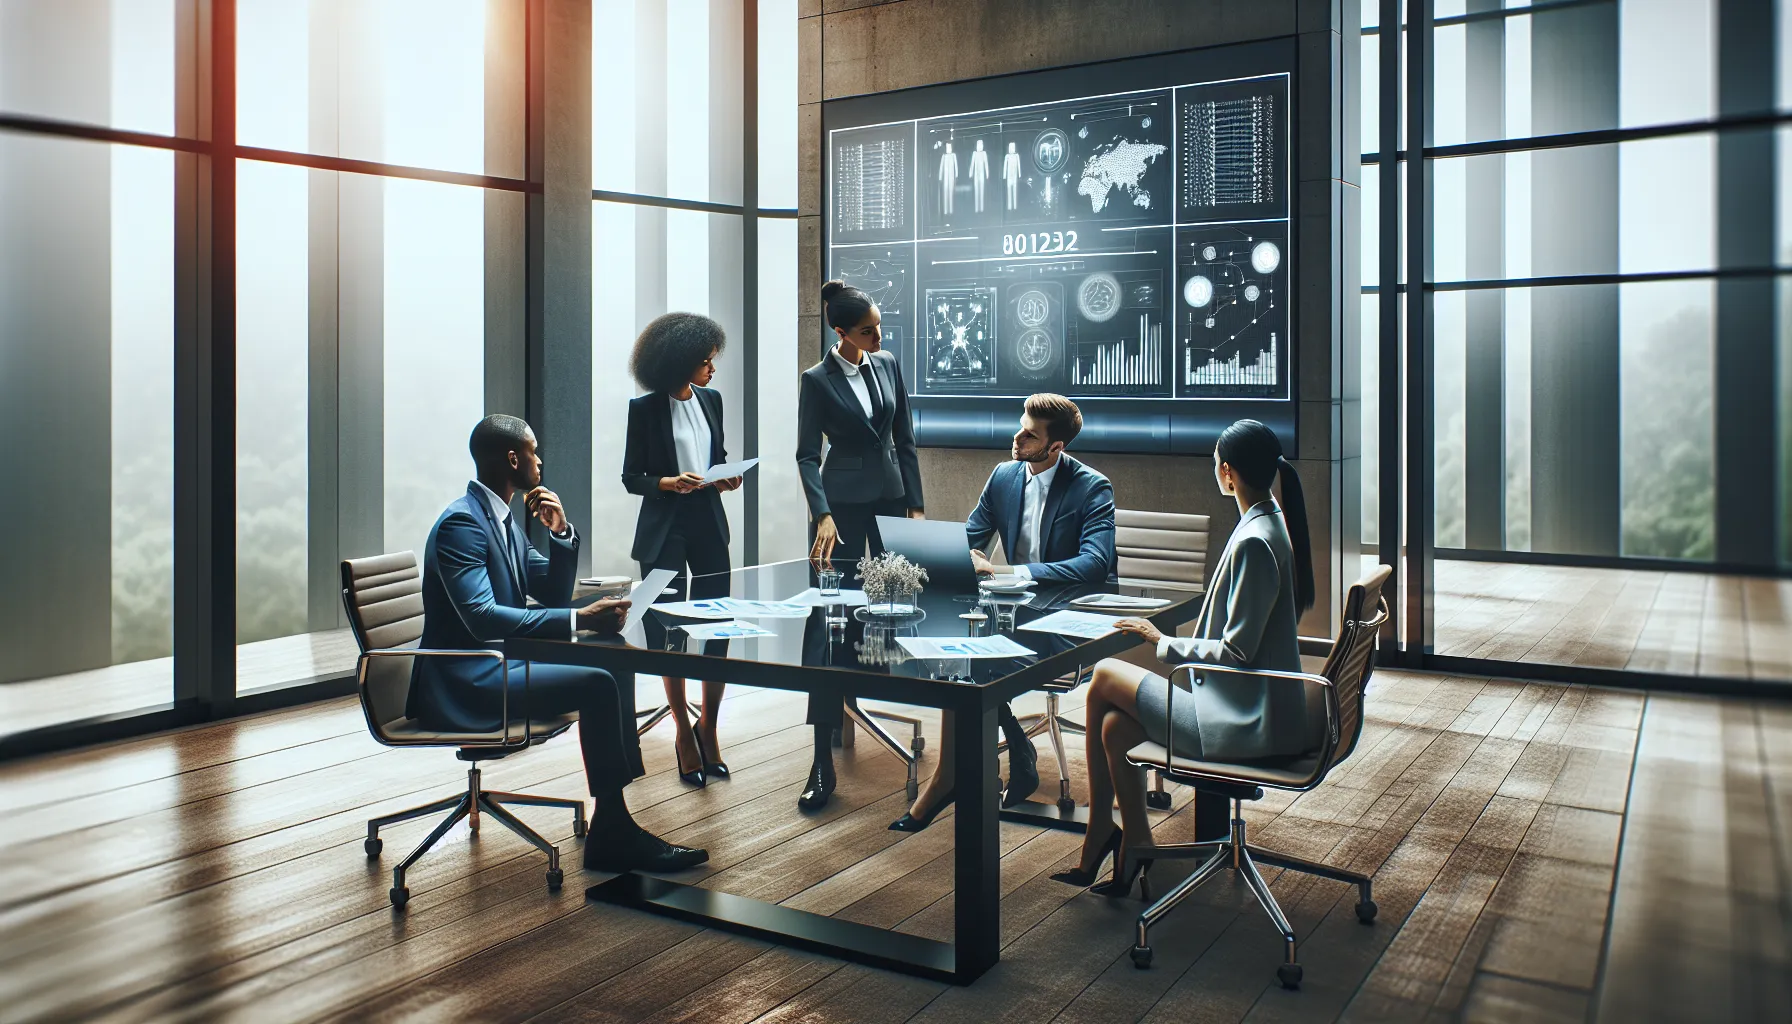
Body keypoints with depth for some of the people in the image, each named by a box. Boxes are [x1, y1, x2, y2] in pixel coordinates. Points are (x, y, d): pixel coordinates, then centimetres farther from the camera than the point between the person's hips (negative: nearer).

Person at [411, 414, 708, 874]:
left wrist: (562, 533, -2)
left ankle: (614, 829, -1)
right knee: (597, 685, -22)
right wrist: (580, 619, -32)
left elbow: (553, 595, 15)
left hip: (501, 661, 10)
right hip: (465, 682, -10)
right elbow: (482, 618, -29)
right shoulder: (462, 522, -17)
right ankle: (611, 833, -11)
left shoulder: (503, 518, 14)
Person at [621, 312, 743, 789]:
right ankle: (683, 731, 19)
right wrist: (670, 483, -20)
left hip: (709, 524, 4)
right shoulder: (644, 408, -7)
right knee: (669, 632, 3)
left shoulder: (711, 400, 7)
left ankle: (708, 728, 18)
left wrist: (727, 477, -2)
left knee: (718, 631, 2)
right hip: (664, 530, -4)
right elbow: (631, 477, -3)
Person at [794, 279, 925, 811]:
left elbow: (905, 440, 11)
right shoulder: (817, 380, -7)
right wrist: (823, 515, -19)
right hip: (843, 503, -5)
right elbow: (807, 455, -7)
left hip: (891, 496, 5)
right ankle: (822, 761, -8)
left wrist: (916, 503, 8)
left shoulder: (889, 365, 6)